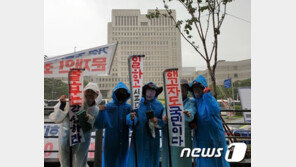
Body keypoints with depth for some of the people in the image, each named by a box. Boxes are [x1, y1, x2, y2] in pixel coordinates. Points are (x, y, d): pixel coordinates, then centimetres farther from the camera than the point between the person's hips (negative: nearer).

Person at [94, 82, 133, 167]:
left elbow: (131, 125, 0)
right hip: (110, 143, -2)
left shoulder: (128, 107, 3)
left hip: (123, 143, 2)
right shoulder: (108, 107, -3)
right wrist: (101, 111, -21)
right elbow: (99, 125, -8)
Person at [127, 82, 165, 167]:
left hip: (152, 139, 2)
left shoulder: (159, 105, 6)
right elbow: (128, 118, -7)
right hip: (138, 138, -2)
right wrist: (131, 118, -28)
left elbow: (163, 122, 6)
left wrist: (157, 121, -14)